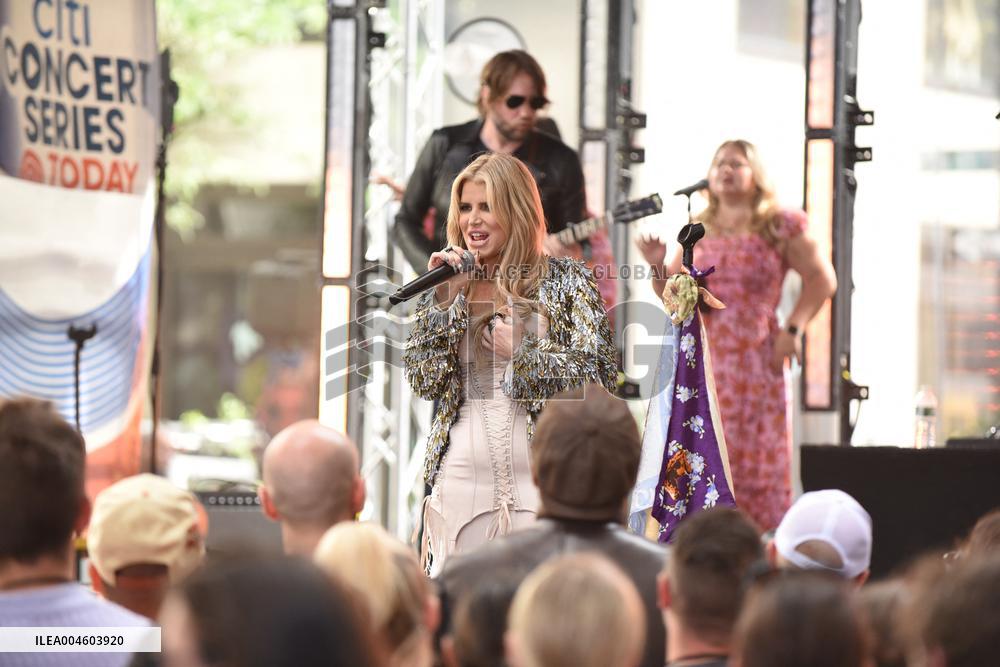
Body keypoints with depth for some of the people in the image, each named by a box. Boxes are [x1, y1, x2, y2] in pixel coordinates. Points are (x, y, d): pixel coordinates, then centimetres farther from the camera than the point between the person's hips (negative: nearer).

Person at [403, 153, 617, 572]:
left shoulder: (565, 280, 3)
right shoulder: (446, 289, 12)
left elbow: (599, 373, -4)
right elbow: (424, 381, 3)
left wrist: (521, 352, -10)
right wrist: (445, 300, -4)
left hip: (541, 471, -3)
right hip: (462, 472, 3)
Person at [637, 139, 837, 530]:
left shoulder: (779, 227, 4)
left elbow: (822, 278, 5)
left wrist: (793, 329, -3)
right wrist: (658, 267, 0)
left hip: (753, 360, -3)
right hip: (699, 361, 3)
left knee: (755, 459, -4)